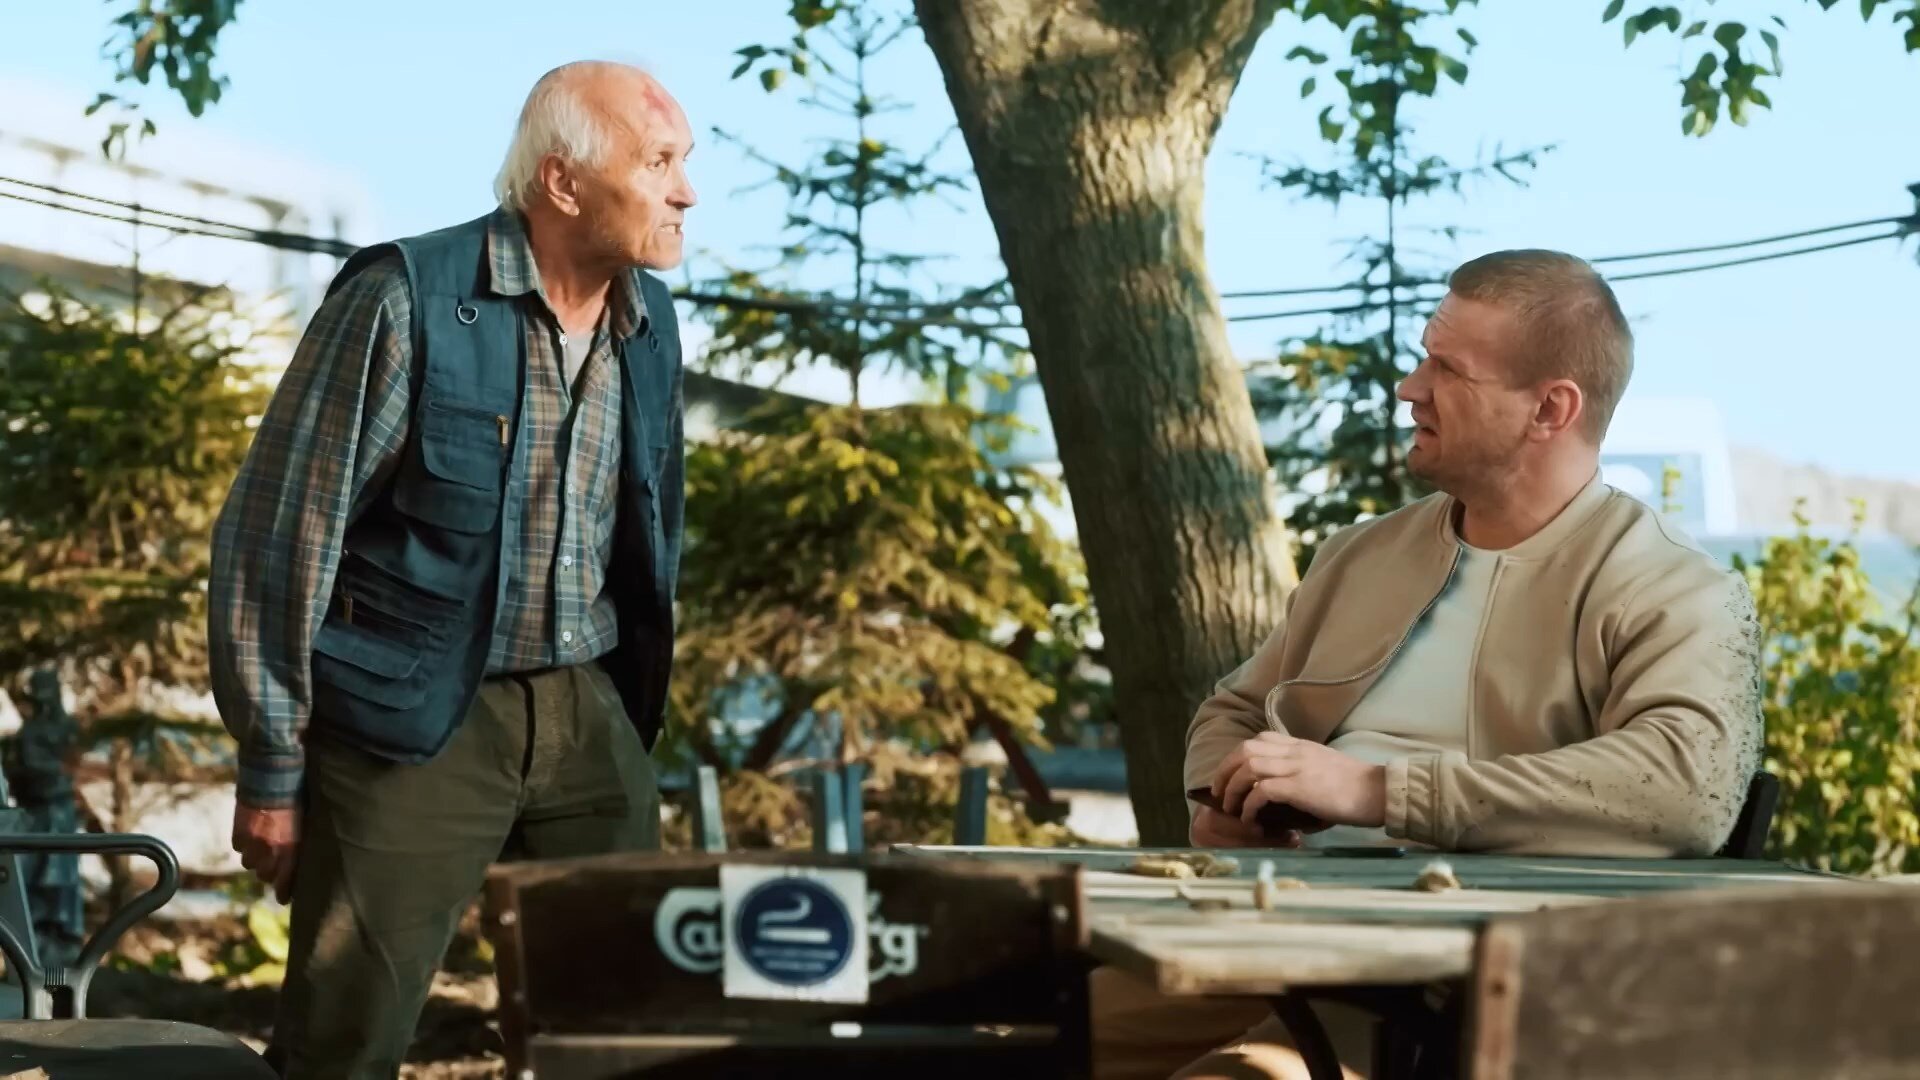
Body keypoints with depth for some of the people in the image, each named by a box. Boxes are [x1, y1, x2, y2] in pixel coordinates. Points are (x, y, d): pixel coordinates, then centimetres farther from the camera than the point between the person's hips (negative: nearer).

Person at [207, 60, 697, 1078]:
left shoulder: (649, 321, 7)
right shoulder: (406, 300, -14)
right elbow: (276, 533, -11)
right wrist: (275, 766, -9)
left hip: (589, 714, 6)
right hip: (415, 719, -6)